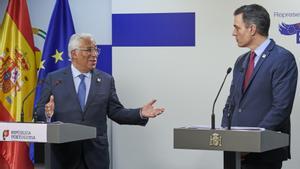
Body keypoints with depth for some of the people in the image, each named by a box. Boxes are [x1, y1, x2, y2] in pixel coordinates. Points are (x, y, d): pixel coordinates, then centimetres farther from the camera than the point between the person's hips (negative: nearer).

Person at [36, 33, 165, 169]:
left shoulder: (106, 80, 7)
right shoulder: (53, 79, 3)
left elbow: (115, 112, 6)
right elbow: (40, 112, 2)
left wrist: (140, 114, -9)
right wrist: (47, 113, -21)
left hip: (96, 154, 1)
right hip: (65, 153, -1)